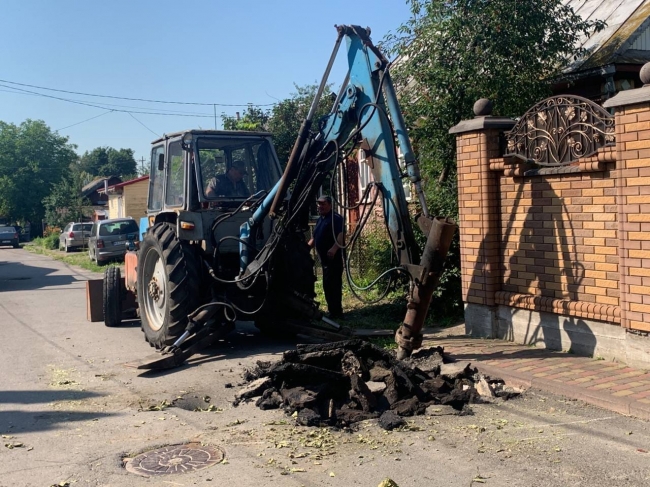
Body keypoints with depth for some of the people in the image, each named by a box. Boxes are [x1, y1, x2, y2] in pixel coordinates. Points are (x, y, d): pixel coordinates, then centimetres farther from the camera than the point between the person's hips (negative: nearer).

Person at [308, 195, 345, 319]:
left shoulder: (336, 218, -9)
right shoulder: (320, 220, 21)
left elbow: (341, 234, -23)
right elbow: (315, 238, 29)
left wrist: (334, 248, -37)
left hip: (334, 258, -10)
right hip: (325, 258, 10)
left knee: (333, 284, -12)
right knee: (327, 285, 11)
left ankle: (335, 313, -11)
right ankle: (334, 312, 18)